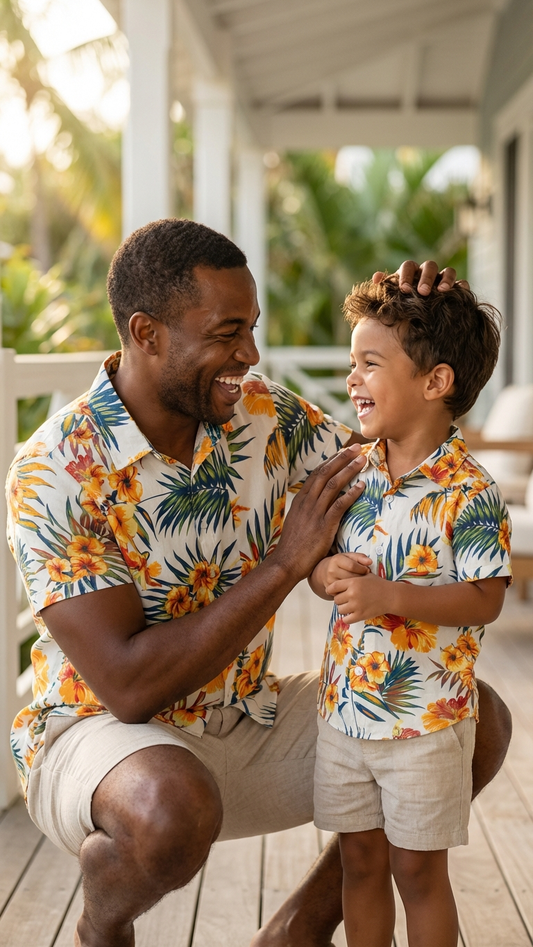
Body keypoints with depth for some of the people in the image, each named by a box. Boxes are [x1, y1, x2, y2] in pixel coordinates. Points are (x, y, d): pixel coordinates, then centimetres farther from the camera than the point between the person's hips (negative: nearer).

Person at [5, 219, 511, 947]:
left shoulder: (260, 412, -5)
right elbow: (130, 688, -28)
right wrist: (286, 563, -27)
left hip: (251, 724, 6)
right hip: (103, 730, -6)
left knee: (480, 720, -2)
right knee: (175, 809, -41)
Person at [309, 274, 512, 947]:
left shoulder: (468, 491, -15)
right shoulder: (354, 469, 3)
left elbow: (485, 599, -18)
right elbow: (320, 558, 11)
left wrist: (388, 597, -28)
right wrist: (325, 573, -13)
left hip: (426, 720, -5)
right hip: (343, 706, 6)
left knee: (417, 867, 8)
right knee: (360, 859, 17)